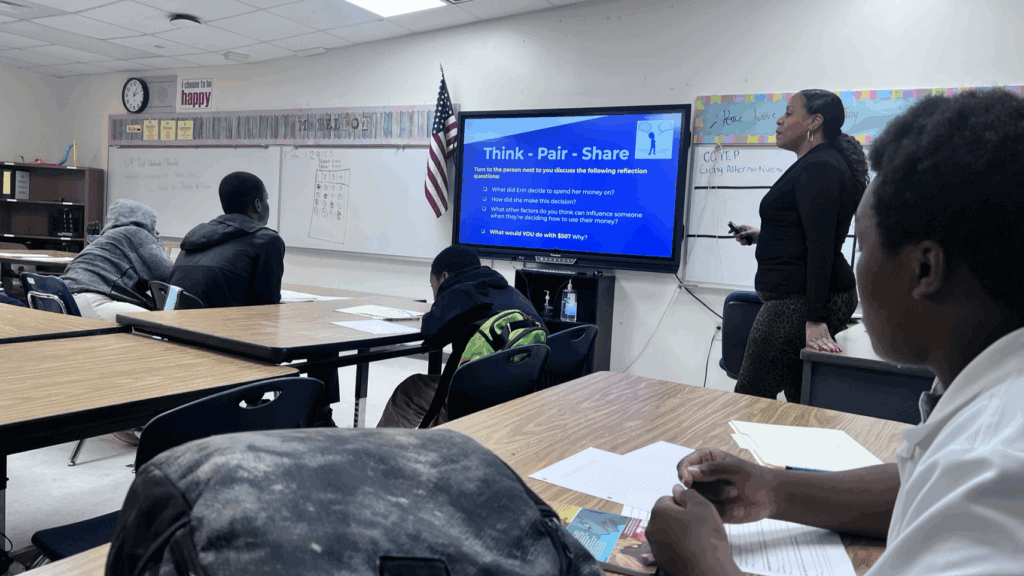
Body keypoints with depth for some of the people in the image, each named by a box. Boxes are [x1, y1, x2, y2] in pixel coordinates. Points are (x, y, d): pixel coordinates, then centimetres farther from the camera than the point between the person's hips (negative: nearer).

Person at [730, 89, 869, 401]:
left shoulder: (818, 168, -14)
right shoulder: (819, 164, 20)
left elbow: (821, 245, -22)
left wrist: (814, 319, -26)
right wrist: (762, 235, 35)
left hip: (800, 301, -11)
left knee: (750, 398, -8)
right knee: (800, 399, 14)